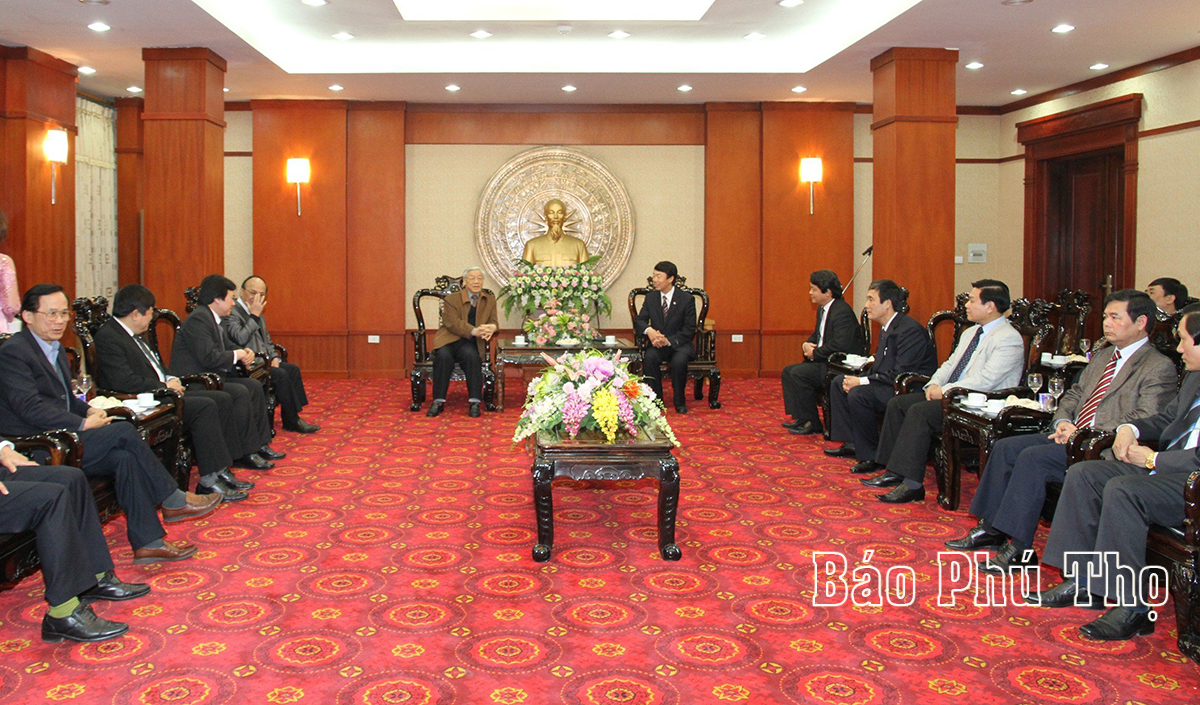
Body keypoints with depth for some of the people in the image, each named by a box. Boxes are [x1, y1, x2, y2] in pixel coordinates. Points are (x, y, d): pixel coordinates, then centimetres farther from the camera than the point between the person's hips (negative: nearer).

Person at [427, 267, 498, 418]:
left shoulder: (490, 300, 16)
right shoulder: (452, 299, 4)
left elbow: (493, 321, 8)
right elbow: (453, 323, -10)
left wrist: (491, 328, -20)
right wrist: (474, 331, -27)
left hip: (470, 343, 1)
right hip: (449, 340, -1)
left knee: (471, 355, -33)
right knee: (444, 356, -33)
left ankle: (475, 402, -31)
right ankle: (438, 401, -26)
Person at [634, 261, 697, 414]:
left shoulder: (687, 299, -4)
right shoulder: (650, 299, 8)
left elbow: (689, 330, -8)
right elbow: (639, 321, 4)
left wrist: (669, 341, -22)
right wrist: (649, 330, -21)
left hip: (679, 344, -3)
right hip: (658, 344, 3)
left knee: (679, 361, -35)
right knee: (649, 357, -31)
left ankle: (680, 402, -12)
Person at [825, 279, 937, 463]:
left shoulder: (910, 330, -21)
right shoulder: (887, 328, 11)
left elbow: (899, 375, -26)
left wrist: (862, 382, -22)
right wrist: (857, 379, -4)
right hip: (891, 385, 11)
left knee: (858, 394, -29)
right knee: (838, 382, 8)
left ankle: (871, 455, -14)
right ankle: (851, 443, 9)